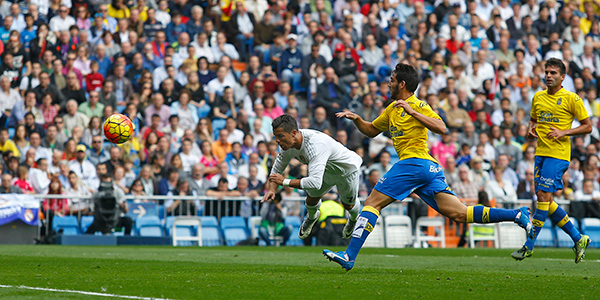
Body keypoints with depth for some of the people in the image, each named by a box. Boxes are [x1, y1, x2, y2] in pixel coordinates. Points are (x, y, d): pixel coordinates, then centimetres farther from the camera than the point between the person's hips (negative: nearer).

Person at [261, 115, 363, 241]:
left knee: (348, 204, 14)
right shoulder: (287, 143, -24)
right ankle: (311, 217, 38)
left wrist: (285, 181, -48)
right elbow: (277, 169, -9)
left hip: (348, 169, -5)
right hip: (326, 170, 6)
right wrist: (271, 188, -29)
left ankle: (354, 219, 51)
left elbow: (315, 182, -56)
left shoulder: (315, 145, -50)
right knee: (312, 196, 2)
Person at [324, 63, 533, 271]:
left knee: (372, 203, -8)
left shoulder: (417, 105, -2)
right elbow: (371, 130, 33)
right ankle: (516, 215, -5)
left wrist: (412, 112, -20)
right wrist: (356, 119, 14)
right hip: (430, 168, 9)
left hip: (414, 162, -9)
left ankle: (349, 256, -13)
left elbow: (441, 128, -15)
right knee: (459, 214, 1)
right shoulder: (393, 109, 25)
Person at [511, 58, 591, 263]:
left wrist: (564, 132, -15)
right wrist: (531, 129, 3)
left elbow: (587, 126, -2)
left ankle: (529, 246, -9)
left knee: (543, 196, -13)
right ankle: (578, 239, 16)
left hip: (558, 154, -7)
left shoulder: (571, 99, -5)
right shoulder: (538, 97, 12)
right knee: (545, 200, 4)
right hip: (541, 152, 7)